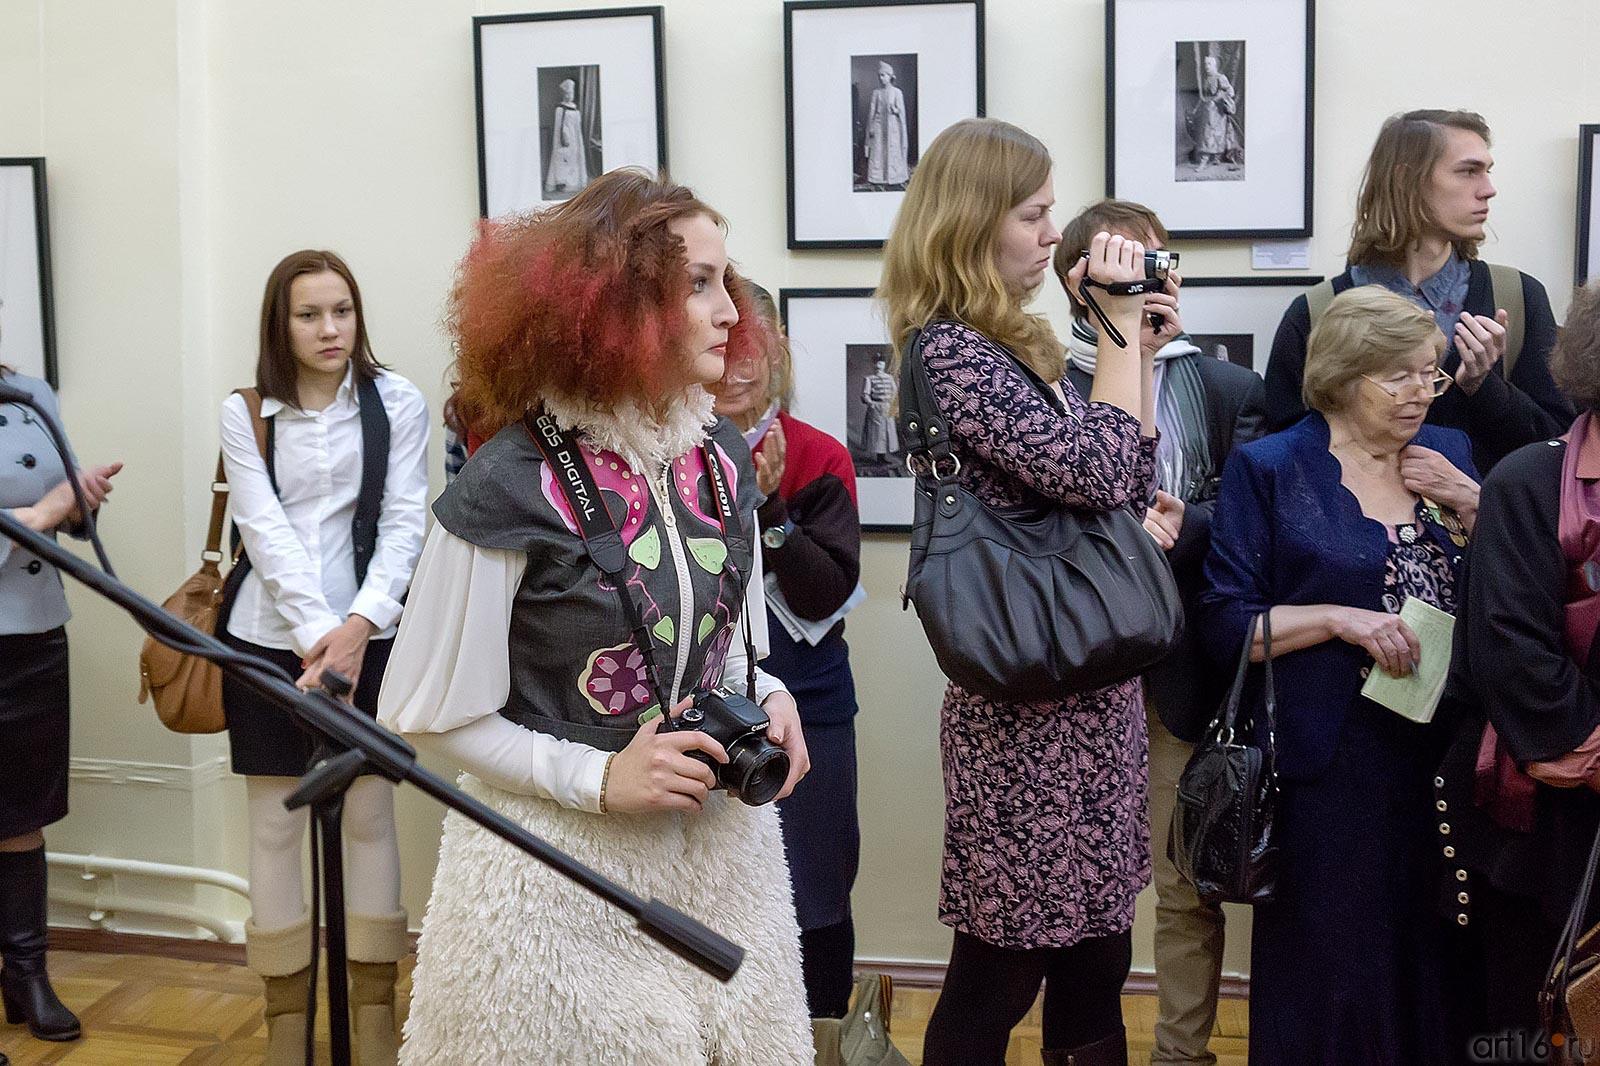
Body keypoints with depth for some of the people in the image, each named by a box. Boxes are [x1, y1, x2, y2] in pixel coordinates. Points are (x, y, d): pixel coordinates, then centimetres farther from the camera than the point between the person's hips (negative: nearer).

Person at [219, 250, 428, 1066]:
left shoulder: (397, 402, 0)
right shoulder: (244, 414, 1)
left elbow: (404, 522, -6)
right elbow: (265, 531, -9)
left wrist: (360, 622, -20)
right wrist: (317, 632, -21)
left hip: (367, 638, 0)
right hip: (269, 639, 1)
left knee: (370, 816, 6)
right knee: (275, 823, 6)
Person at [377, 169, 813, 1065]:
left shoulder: (723, 457, 0)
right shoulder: (513, 491, -18)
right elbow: (427, 718, -10)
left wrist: (767, 698, -5)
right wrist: (599, 780, -19)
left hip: (725, 846, 6)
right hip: (563, 868, -5)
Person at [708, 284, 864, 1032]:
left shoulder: (819, 459, -4)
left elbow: (829, 595, -12)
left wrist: (769, 507, -23)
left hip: (804, 706, -1)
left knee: (814, 901, 7)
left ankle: (820, 1042, 26)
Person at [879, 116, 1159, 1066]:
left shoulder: (1015, 343, 12)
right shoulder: (949, 352, -15)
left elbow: (1132, 477, 15)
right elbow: (1093, 470, -23)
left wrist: (1135, 336, 9)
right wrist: (1121, 326, -13)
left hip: (1087, 684, 9)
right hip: (1027, 700, -9)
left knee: (1095, 951, 16)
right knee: (1004, 963, 3)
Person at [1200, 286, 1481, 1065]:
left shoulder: (1448, 455, 12)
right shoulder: (1267, 470, -2)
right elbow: (1224, 625, -5)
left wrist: (1470, 506, -2)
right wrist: (1337, 618, -17)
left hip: (1444, 747, 4)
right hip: (1328, 761, -4)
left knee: (1428, 961, 8)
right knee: (1329, 971, 2)